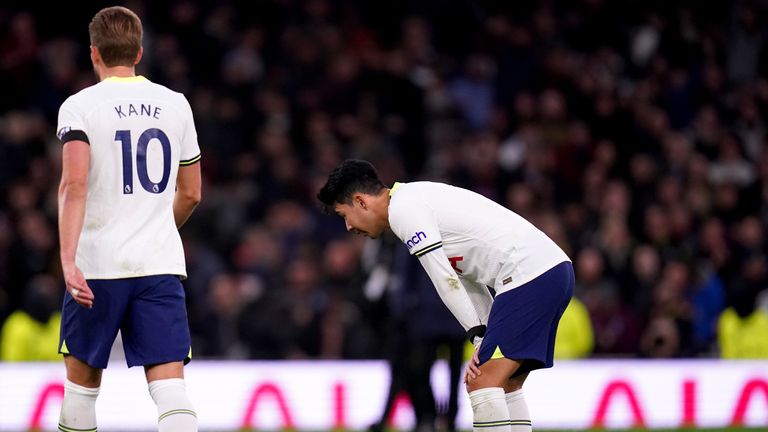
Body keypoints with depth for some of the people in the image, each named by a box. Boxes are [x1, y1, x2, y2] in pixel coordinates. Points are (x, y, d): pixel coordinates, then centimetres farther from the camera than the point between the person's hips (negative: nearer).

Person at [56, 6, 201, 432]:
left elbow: (74, 184, -18)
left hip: (99, 265, -2)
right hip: (162, 264, 2)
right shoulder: (175, 104, 9)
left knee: (82, 375, 16)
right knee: (168, 385, -6)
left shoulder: (79, 106, -3)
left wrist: (68, 260, -23)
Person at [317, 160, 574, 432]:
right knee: (505, 386, 15)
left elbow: (446, 281, -11)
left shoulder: (403, 209, -6)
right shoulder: (416, 200, 25)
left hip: (528, 276, -10)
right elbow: (466, 279, 22)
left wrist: (479, 338, -6)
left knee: (482, 383, -12)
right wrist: (484, 339, 12)